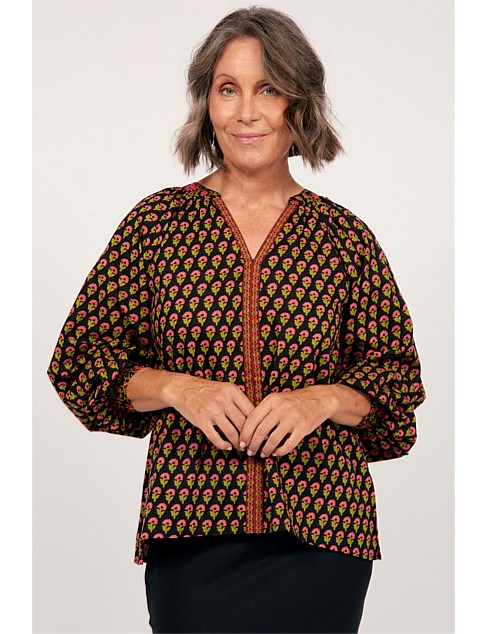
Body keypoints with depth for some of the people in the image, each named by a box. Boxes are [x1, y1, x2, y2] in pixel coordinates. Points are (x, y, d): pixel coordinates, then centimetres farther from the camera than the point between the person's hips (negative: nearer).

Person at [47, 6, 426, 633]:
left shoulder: (345, 238, 7)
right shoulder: (157, 222, 7)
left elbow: (398, 374, 9)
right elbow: (80, 358, 7)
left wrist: (323, 399, -10)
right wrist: (178, 388, -9)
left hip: (318, 532, 0)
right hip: (191, 522, 0)